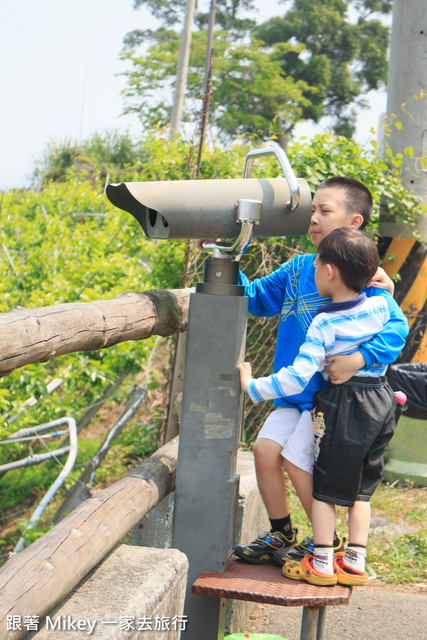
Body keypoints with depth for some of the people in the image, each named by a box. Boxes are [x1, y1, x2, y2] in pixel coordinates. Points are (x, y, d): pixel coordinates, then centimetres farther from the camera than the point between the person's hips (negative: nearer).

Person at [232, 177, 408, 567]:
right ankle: (281, 535, 21)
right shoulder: (298, 268, 8)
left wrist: (359, 359, -32)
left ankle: (329, 543, 17)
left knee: (297, 462, -7)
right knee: (265, 449, -1)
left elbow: (396, 327, -19)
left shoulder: (363, 278, -12)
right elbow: (257, 298, 17)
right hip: (296, 391, 6)